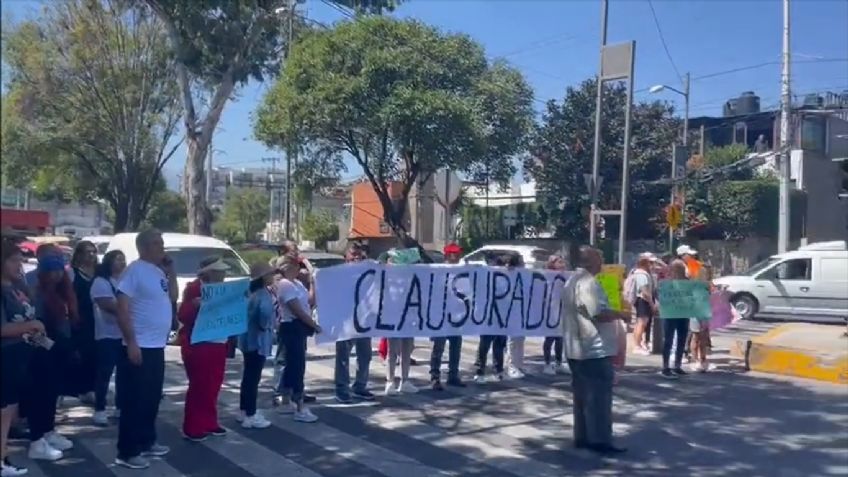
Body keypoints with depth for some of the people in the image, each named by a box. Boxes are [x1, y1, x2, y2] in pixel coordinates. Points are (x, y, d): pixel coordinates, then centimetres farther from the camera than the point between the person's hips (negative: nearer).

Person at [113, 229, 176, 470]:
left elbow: (172, 298, 17)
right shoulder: (135, 270, -14)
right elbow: (122, 309, -18)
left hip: (157, 346, 9)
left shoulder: (159, 271, 11)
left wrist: (171, 271, 6)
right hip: (139, 347, -9)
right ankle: (127, 452, 4)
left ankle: (146, 442, 28)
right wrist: (131, 343, -21)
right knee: (135, 400, -3)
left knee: (152, 398, 17)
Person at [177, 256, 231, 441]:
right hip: (197, 344, -8)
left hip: (217, 343, 8)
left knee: (213, 385, 11)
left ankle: (209, 423, 22)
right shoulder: (193, 288, -10)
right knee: (198, 385, -5)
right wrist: (195, 305, -31)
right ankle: (192, 428, 3)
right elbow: (182, 316, -14)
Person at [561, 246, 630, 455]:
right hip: (595, 349, -10)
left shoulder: (573, 281, 17)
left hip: (577, 349, 10)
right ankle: (600, 440, 0)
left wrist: (615, 314, 24)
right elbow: (599, 314, -24)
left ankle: (582, 437, 18)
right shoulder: (588, 283, -17)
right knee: (599, 396, -4)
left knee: (583, 395, 13)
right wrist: (621, 314, -8)